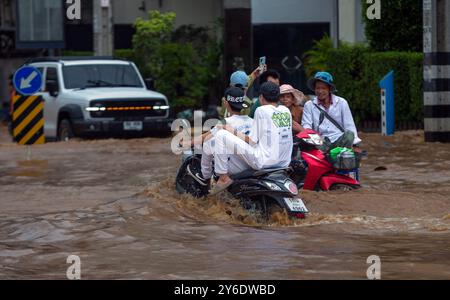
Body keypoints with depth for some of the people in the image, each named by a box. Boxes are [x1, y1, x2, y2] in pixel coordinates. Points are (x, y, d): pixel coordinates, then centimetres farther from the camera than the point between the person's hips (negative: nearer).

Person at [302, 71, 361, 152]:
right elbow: (306, 125, 5)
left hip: (340, 140, 1)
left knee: (349, 134, -33)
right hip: (322, 142, -1)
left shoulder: (341, 102, 11)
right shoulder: (309, 105, 12)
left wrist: (355, 145, -3)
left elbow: (349, 125, 8)